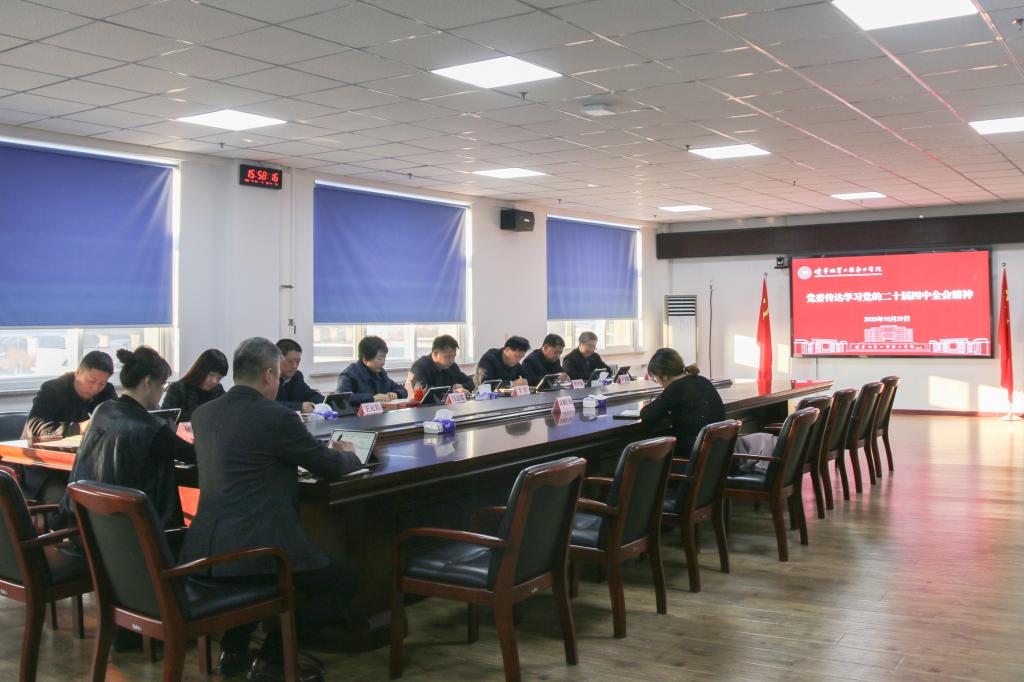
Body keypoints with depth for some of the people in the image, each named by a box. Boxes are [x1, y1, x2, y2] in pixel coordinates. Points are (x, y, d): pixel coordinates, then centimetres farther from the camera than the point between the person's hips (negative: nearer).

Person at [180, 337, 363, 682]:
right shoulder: (277, 416, -11)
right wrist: (348, 454, 24)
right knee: (343, 579, 12)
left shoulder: (202, 414, 10)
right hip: (254, 548, -8)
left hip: (204, 550, 8)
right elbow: (331, 467, 0)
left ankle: (233, 650, 30)